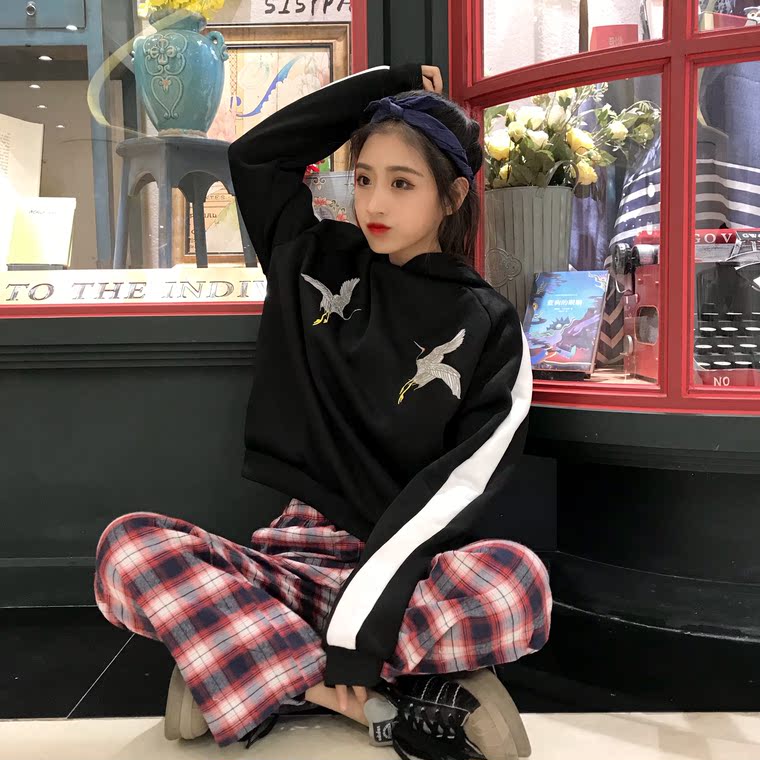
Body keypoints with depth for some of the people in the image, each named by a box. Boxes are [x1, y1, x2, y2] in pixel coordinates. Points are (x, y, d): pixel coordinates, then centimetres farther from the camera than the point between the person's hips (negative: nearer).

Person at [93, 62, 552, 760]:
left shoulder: (487, 328, -2)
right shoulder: (323, 264, 10)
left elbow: (461, 486, -12)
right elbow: (256, 153, 14)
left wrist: (366, 613, -22)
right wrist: (387, 83, 13)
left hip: (410, 571, -3)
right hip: (300, 554, 3)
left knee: (516, 583, -36)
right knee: (128, 548, -23)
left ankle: (250, 666, -20)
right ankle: (397, 697, -23)